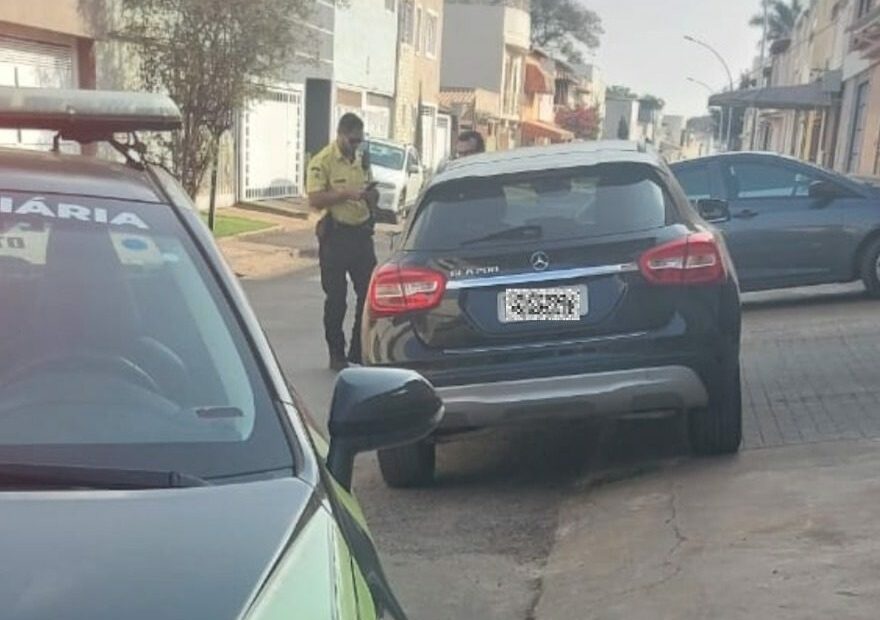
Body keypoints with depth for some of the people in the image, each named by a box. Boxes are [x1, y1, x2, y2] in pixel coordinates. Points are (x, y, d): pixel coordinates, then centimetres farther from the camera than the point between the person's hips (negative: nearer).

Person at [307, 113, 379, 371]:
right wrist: (346, 193, -24)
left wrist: (371, 194, -2)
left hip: (362, 233, 6)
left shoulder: (362, 160, 13)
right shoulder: (322, 161, -8)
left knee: (368, 293, 6)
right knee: (336, 298, 2)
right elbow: (315, 199, -17)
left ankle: (359, 352, 19)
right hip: (335, 236, -6)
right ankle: (337, 355, 13)